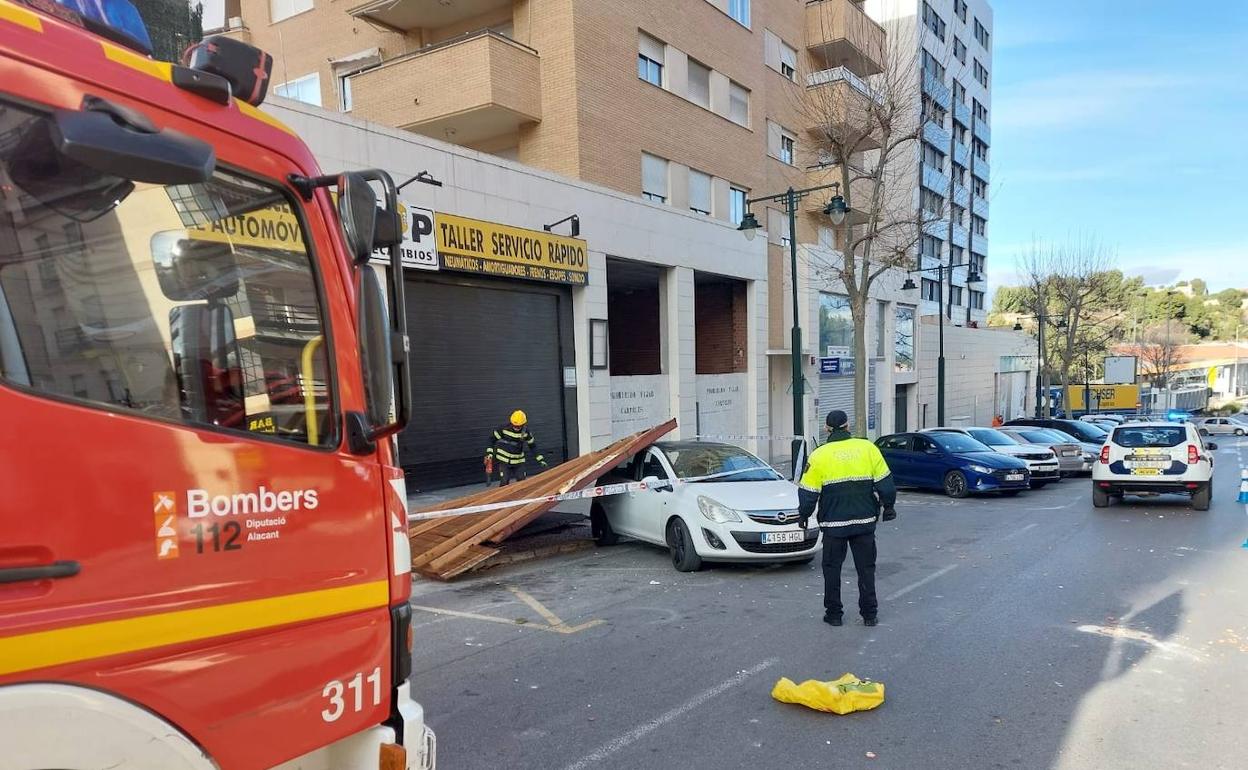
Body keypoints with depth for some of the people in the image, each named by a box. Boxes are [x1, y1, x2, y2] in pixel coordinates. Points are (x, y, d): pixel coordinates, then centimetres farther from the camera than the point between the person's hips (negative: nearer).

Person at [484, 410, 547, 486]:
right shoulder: (504, 429, -14)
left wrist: (540, 459, 3)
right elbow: (493, 439, -2)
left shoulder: (526, 433, -6)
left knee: (522, 481, 1)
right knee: (504, 482, -10)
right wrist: (489, 452, -9)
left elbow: (533, 446, 5)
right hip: (504, 460, -2)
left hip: (518, 461, 3)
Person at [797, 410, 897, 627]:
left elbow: (808, 493, -4)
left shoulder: (819, 456, -6)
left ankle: (833, 614, 14)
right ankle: (870, 614, 16)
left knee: (832, 569, 10)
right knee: (866, 568, 12)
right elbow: (885, 483, 3)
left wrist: (804, 515, 10)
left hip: (833, 523, -2)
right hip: (865, 521, 2)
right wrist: (888, 506, 17)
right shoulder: (868, 448, -1)